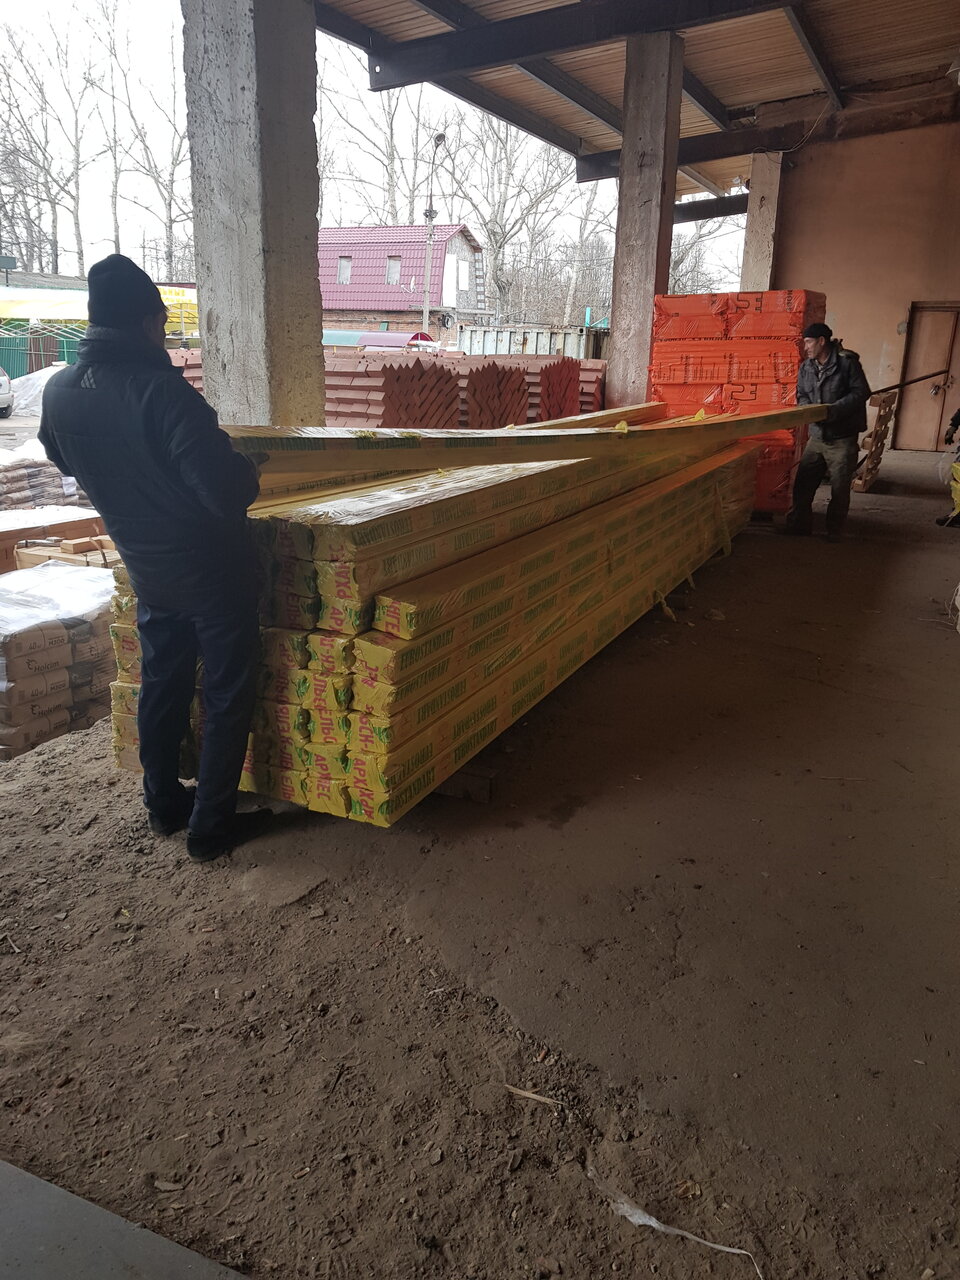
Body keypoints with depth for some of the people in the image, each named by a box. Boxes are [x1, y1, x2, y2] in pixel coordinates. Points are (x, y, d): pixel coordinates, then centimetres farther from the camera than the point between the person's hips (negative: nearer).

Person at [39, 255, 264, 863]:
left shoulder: (59, 392, -4)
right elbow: (226, 492, -27)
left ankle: (164, 804, 36)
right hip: (211, 568, -6)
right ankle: (210, 826, 16)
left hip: (147, 569, 7)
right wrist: (248, 473, -5)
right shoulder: (161, 391, -26)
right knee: (228, 696, 8)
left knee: (162, 682, 22)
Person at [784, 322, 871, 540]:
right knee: (802, 483, 6)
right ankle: (799, 526, 19)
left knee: (840, 489, 3)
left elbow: (861, 392, -11)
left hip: (843, 438, -5)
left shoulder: (846, 362, -10)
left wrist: (833, 410, -20)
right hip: (817, 436, 5)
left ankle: (833, 534, 14)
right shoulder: (806, 367, 8)